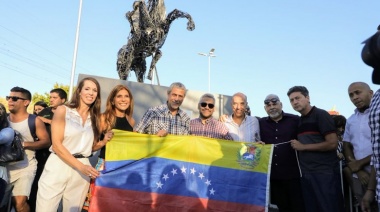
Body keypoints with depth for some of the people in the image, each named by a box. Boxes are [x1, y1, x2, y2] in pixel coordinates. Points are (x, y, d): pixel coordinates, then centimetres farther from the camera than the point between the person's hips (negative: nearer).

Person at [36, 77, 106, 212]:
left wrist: (104, 141, -4)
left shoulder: (95, 117, 11)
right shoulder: (63, 110, -2)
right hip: (58, 166, -4)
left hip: (82, 169, 4)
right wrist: (80, 166, -18)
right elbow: (56, 145, -10)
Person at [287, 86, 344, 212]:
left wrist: (303, 147, -12)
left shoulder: (321, 115, -7)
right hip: (306, 174, 7)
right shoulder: (299, 121, 14)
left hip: (325, 172, -7)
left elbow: (332, 143, -16)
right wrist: (296, 146, 4)